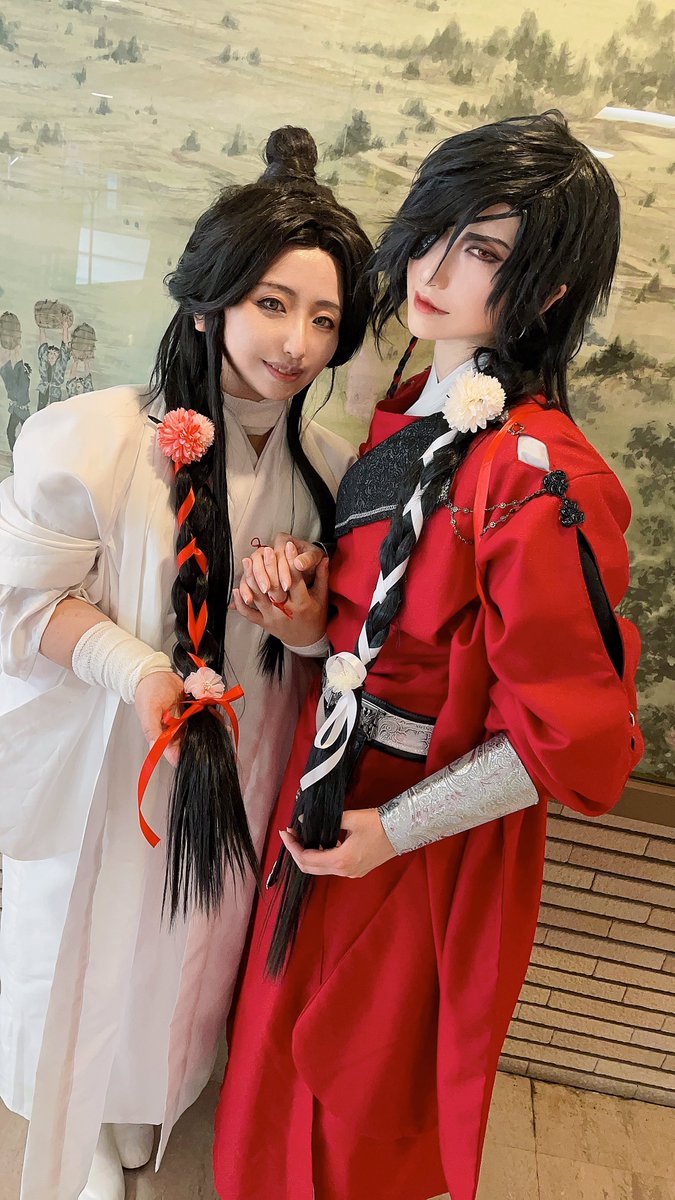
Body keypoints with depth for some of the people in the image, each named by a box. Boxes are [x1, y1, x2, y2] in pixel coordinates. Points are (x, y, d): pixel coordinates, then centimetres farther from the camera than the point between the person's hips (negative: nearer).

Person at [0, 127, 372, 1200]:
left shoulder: (326, 467, -5)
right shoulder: (93, 440, -21)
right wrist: (135, 668, -27)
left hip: (238, 777, 4)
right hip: (104, 769, -3)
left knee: (186, 962, 25)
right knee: (86, 961, 21)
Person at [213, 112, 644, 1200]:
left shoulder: (537, 480, -28)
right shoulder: (407, 409, -1)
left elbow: (571, 733, -24)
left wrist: (396, 827, -16)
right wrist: (308, 614, -10)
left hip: (428, 833, -8)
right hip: (332, 768, 8)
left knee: (370, 1083, 21)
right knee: (292, 1033, 31)